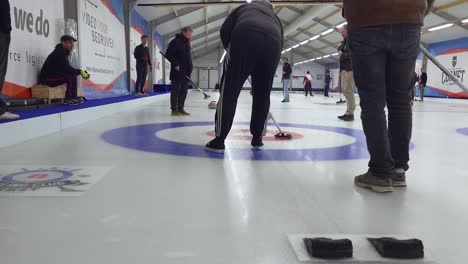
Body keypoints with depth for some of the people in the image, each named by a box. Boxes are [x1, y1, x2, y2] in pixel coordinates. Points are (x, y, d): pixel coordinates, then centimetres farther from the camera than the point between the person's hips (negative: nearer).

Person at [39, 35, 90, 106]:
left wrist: (80, 72, -2)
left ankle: (73, 97, 8)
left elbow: (67, 68, 11)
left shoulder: (63, 52, 14)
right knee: (71, 76, -22)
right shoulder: (59, 53, -17)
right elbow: (66, 68, -26)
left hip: (53, 75, 10)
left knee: (72, 75, 11)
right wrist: (80, 71, -19)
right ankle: (70, 99, -20)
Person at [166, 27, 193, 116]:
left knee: (184, 90, 7)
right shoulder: (175, 41, -9)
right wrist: (175, 64, -19)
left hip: (186, 72, 8)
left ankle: (181, 109, 14)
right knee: (176, 90, -3)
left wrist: (190, 67, 12)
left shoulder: (187, 43, 16)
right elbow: (168, 54, -13)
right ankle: (174, 109, 2)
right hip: (177, 71, -8)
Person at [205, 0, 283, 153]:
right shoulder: (275, 18, 42)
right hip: (272, 42, 3)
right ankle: (257, 138, 23)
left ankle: (220, 140, 2)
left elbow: (225, 30, 18)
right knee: (263, 95, 17)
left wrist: (231, 52, 30)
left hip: (245, 38, -2)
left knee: (229, 92, 2)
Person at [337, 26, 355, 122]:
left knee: (348, 90, -12)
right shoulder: (344, 43, 20)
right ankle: (348, 112, 13)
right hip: (344, 69, 9)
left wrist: (342, 54, -12)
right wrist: (340, 68, 16)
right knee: (344, 89, 8)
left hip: (350, 69, -9)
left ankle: (350, 113, -9)